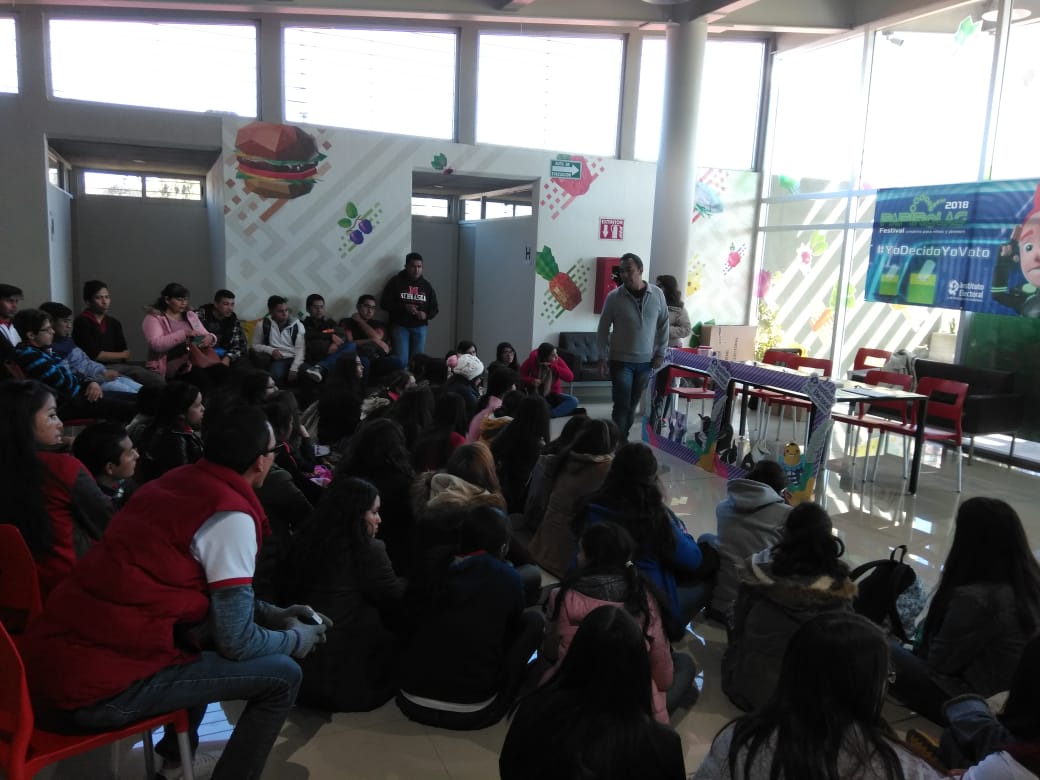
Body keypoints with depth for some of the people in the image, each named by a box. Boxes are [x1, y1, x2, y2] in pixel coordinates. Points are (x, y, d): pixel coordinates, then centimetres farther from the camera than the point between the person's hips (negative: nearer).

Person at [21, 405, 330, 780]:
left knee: (216, 618, 27)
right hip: (97, 688, -9)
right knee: (282, 676, -3)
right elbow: (238, 642, -11)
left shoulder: (176, 481, 9)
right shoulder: (231, 514, -15)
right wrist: (297, 638, 8)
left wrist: (272, 613, 20)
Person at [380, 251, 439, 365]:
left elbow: (434, 308, 14)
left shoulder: (426, 285, 11)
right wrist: (404, 307, -17)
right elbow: (384, 302, -4)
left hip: (420, 327, 4)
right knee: (401, 361, -10)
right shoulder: (396, 281, 0)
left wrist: (426, 315, -9)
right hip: (400, 326, -3)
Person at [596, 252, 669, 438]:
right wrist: (602, 358, -6)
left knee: (632, 405, 11)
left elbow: (663, 325, 7)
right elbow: (603, 329, -2)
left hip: (646, 361, 3)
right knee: (622, 405, -5)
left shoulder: (657, 294, -1)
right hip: (621, 361, -2)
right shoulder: (614, 297, -7)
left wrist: (660, 353, 3)